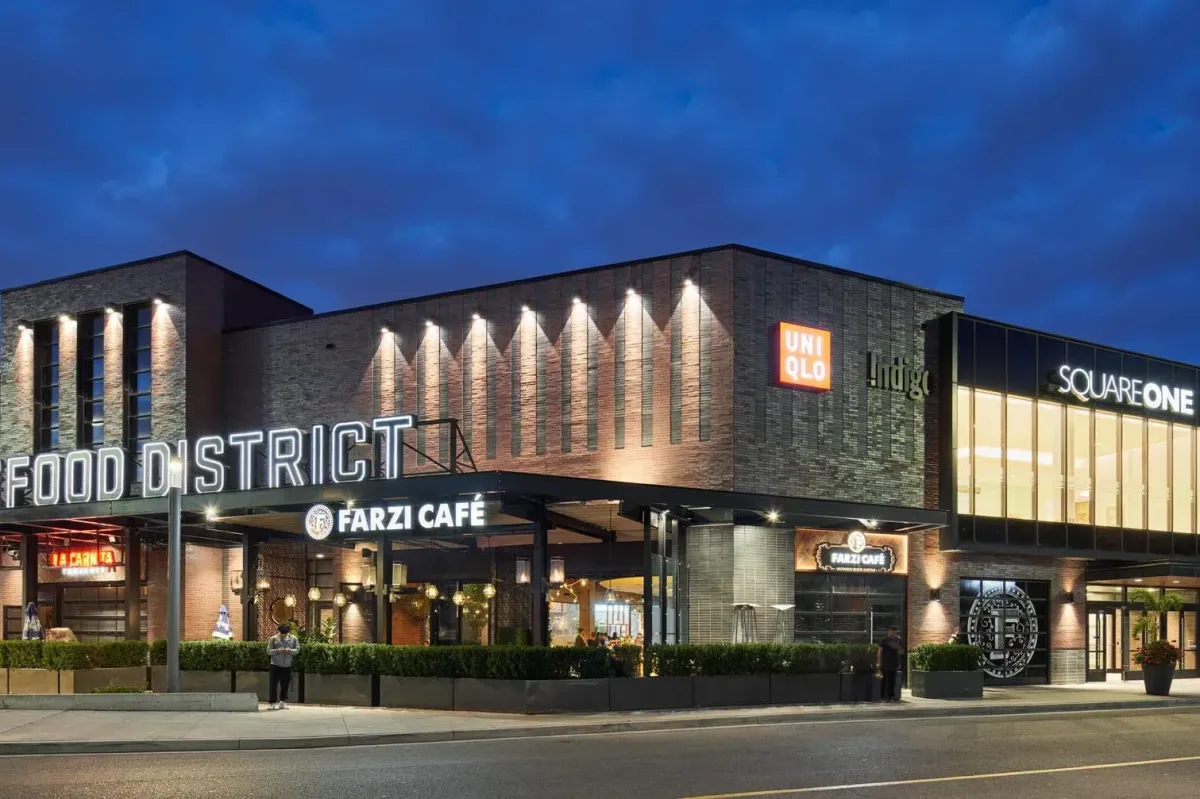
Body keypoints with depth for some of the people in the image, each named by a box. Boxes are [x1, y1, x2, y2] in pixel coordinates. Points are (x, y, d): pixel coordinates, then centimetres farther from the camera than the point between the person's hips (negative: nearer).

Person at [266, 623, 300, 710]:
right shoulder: (273, 638, 1)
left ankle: (282, 702, 17)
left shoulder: (293, 639, 6)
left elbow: (297, 650, 3)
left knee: (285, 685, 6)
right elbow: (268, 651, -2)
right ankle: (272, 703, -2)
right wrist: (277, 651, -19)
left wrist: (290, 651, -16)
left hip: (287, 666, 2)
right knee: (273, 684, -5)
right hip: (275, 665, -2)